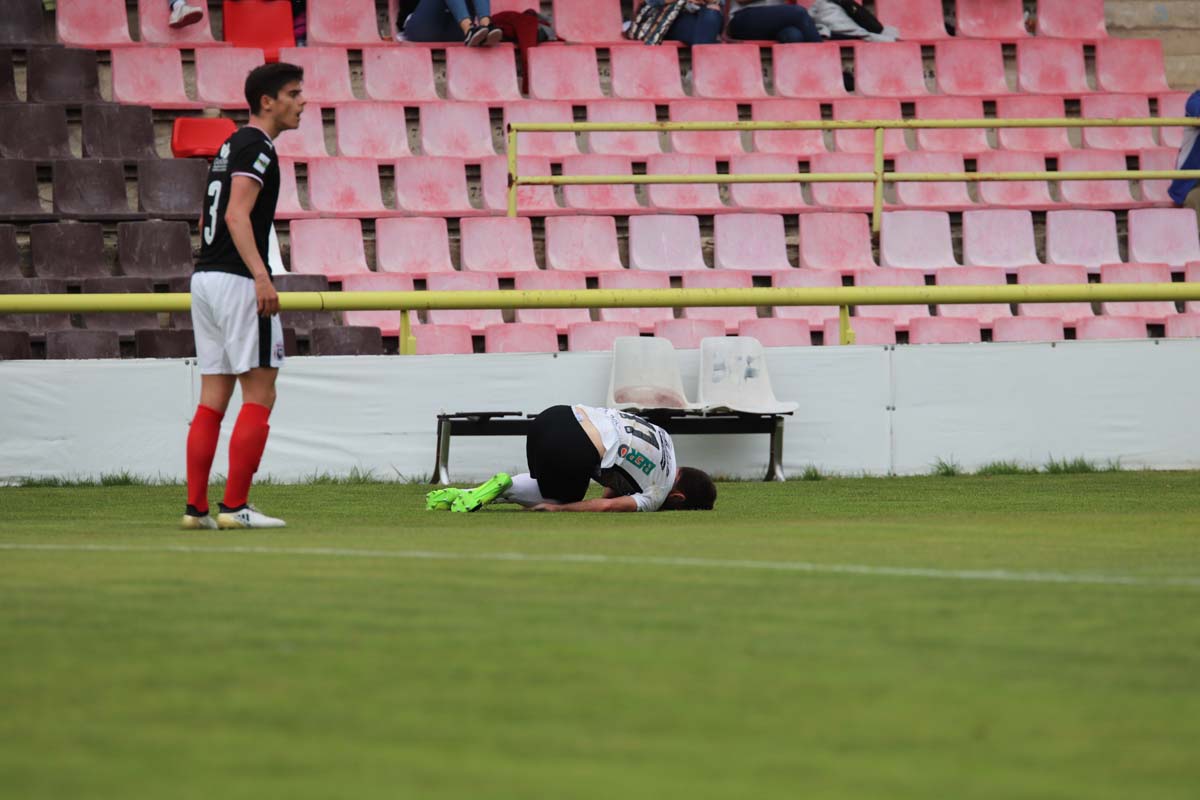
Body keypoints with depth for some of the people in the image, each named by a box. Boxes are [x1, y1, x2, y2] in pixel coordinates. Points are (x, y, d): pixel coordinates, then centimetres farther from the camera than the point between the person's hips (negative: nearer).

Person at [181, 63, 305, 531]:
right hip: (237, 280, -9)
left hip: (204, 277, 9)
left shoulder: (231, 146, 20)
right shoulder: (256, 146, -9)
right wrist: (261, 276, -29)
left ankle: (196, 508, 7)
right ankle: (235, 507, -10)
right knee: (260, 395, -6)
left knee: (213, 398, 9)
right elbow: (236, 215, -21)